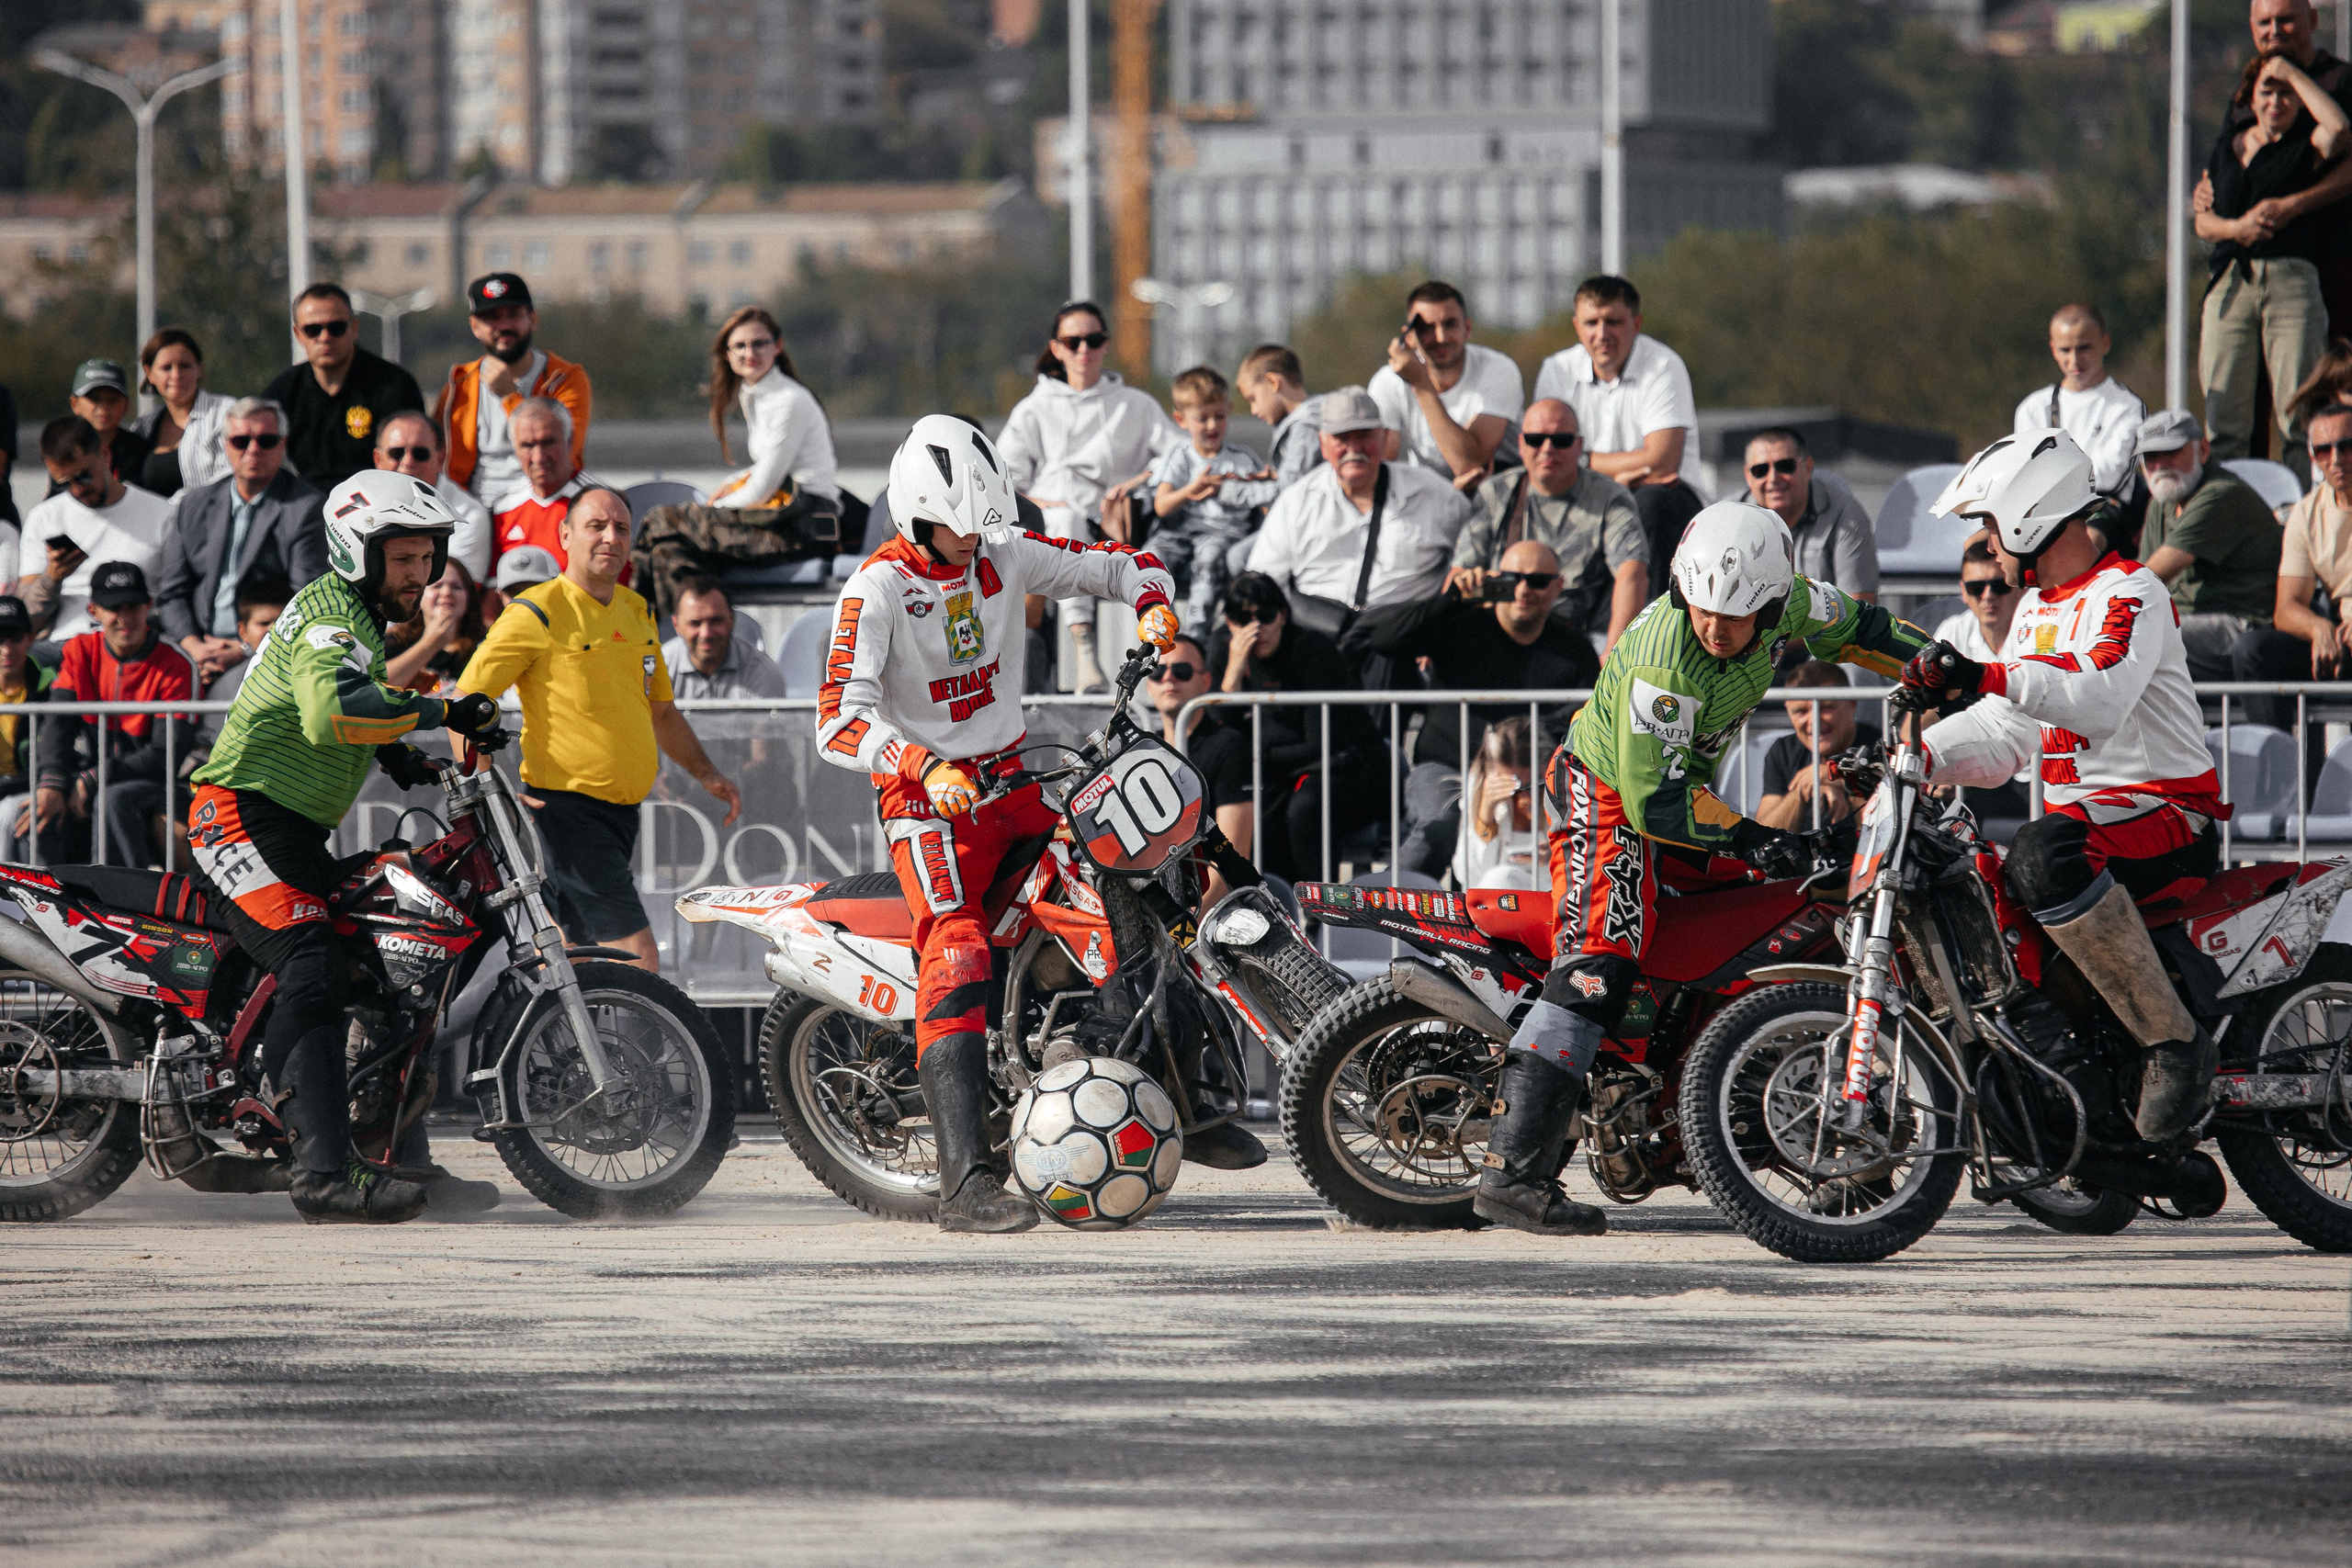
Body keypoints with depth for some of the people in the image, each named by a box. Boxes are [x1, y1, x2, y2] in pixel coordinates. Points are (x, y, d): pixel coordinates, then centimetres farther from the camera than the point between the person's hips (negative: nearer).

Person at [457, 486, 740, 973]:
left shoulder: (636, 612, 15)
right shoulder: (537, 613, -9)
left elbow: (661, 711, 28)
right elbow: (467, 700, -8)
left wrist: (704, 772, 17)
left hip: (623, 807, 8)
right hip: (568, 806, -8)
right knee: (638, 958, -16)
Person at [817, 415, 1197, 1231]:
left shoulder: (1005, 557, 4)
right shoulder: (877, 590, -14)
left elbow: (1121, 564, 14)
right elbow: (839, 723, -24)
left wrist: (1153, 607, -9)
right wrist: (925, 768, -39)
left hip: (1011, 781, 7)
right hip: (928, 799, -7)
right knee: (958, 959, -26)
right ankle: (966, 1184, -35)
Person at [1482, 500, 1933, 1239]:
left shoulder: (1786, 603, -13)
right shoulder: (1665, 665, -34)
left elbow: (1856, 625, 11)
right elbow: (1654, 799, -30)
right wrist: (1748, 839, -32)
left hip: (1685, 784, 9)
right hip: (1610, 796, -9)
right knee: (1598, 967, -24)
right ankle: (1511, 1169, -32)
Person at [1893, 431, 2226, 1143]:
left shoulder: (2129, 593, -12)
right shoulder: (2037, 609, 19)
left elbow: (2101, 698, -32)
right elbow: (2004, 735, 16)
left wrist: (1986, 677, -44)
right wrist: (1920, 751, -2)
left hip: (2167, 814, -10)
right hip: (2084, 818, 10)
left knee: (2043, 858, -39)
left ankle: (2174, 1040, -32)